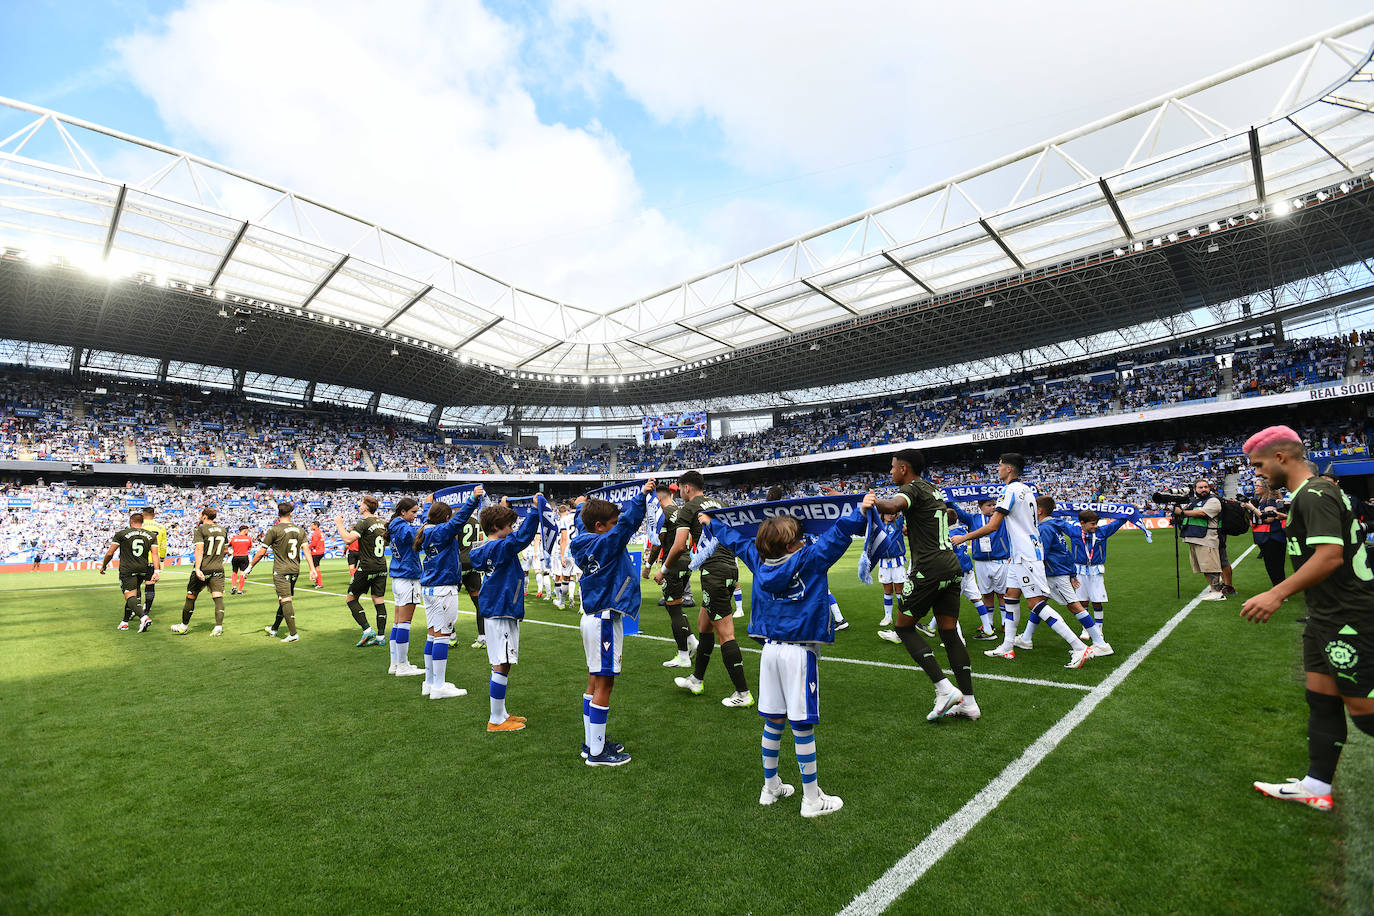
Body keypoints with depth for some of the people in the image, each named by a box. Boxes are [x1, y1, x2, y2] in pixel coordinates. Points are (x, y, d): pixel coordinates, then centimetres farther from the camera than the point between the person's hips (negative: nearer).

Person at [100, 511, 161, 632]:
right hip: (143, 569, 5)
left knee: (130, 596, -10)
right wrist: (157, 571, -8)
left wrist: (103, 566, 16)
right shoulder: (151, 535, 7)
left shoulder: (121, 533, -1)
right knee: (133, 594, 18)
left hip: (127, 569, -4)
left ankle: (143, 617, -32)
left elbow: (110, 553, 0)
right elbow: (155, 554, -3)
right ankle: (125, 621, 25)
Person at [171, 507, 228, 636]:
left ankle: (184, 626, 26)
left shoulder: (200, 530, -8)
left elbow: (199, 550, -19)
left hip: (203, 569, -4)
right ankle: (219, 627, -9)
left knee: (191, 597, 12)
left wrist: (197, 568, -24)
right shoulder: (222, 529, 8)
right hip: (218, 569, 4)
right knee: (218, 597, -2)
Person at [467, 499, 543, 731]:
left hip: (495, 611, 10)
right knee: (502, 665, -3)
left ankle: (500, 714, 26)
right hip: (502, 612, -10)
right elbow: (522, 536, -32)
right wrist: (535, 509, -32)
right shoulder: (500, 547, -17)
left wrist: (501, 509, 31)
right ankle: (496, 720, 5)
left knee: (500, 665, 16)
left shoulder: (485, 549, 11)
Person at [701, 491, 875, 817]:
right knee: (802, 725, 3)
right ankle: (811, 799, 16)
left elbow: (736, 540, 17)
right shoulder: (811, 559, -13)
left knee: (773, 721, 16)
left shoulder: (758, 560, 2)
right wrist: (861, 509, -5)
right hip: (799, 653, -6)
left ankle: (770, 787, 30)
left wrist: (709, 523, 31)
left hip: (770, 649, 6)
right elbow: (838, 534, -16)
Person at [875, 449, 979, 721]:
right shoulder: (932, 489, 20)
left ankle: (944, 689, -4)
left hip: (928, 568, -8)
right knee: (950, 633, 11)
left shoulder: (911, 488, -7)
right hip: (951, 565, 8)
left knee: (903, 626, 3)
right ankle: (969, 703, 13)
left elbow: (893, 506, -31)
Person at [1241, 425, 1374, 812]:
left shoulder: (1314, 495, -19)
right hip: (1326, 618, 10)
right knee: (1321, 701, 13)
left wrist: (1277, 594, -31)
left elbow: (1330, 555, -29)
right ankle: (1317, 786, 21)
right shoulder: (1316, 492, 13)